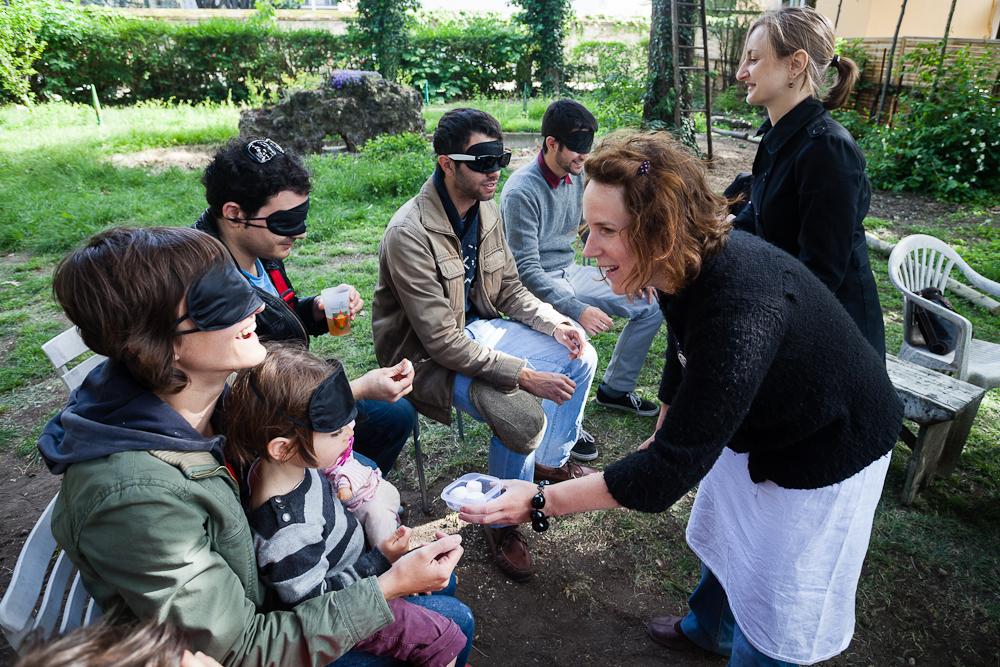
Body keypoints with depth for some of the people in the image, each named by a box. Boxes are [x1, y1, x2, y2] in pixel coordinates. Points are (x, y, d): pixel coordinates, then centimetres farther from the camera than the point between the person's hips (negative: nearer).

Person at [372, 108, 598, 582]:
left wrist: (554, 324, -9)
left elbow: (509, 289, 8)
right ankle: (502, 520, 1)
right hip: (430, 357, -8)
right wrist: (524, 374, -30)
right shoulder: (411, 234, -28)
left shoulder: (486, 209, -4)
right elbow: (441, 340, -29)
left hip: (478, 326, 8)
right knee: (523, 414, -27)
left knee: (580, 357, 4)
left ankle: (551, 461, 26)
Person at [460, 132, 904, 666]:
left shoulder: (739, 311, -42)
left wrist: (541, 503, -33)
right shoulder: (682, 266, -15)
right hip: (754, 426, 8)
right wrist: (661, 433, 18)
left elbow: (675, 465, -37)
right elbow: (683, 358, 5)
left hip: (825, 449, -8)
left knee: (771, 606, 10)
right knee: (722, 535, 28)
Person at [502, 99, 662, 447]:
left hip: (570, 272, 8)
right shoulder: (522, 191, -22)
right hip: (535, 287, -8)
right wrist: (577, 310, -32)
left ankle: (614, 389, 19)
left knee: (652, 303, 5)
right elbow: (527, 270, -24)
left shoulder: (578, 176, 2)